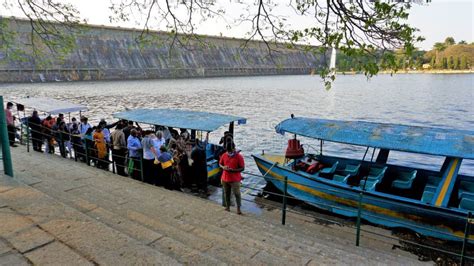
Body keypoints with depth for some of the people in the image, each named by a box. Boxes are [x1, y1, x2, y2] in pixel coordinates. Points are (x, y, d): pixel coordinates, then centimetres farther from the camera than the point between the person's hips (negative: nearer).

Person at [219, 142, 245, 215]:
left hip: (235, 179, -4)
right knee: (226, 193, 14)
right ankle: (227, 206, 29)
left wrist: (232, 170, -23)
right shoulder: (224, 155, 1)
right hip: (225, 179, 4)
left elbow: (242, 168, -11)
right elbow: (220, 163, 13)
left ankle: (238, 208, 6)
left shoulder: (239, 157, -12)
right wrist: (223, 167, -10)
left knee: (237, 194, -3)